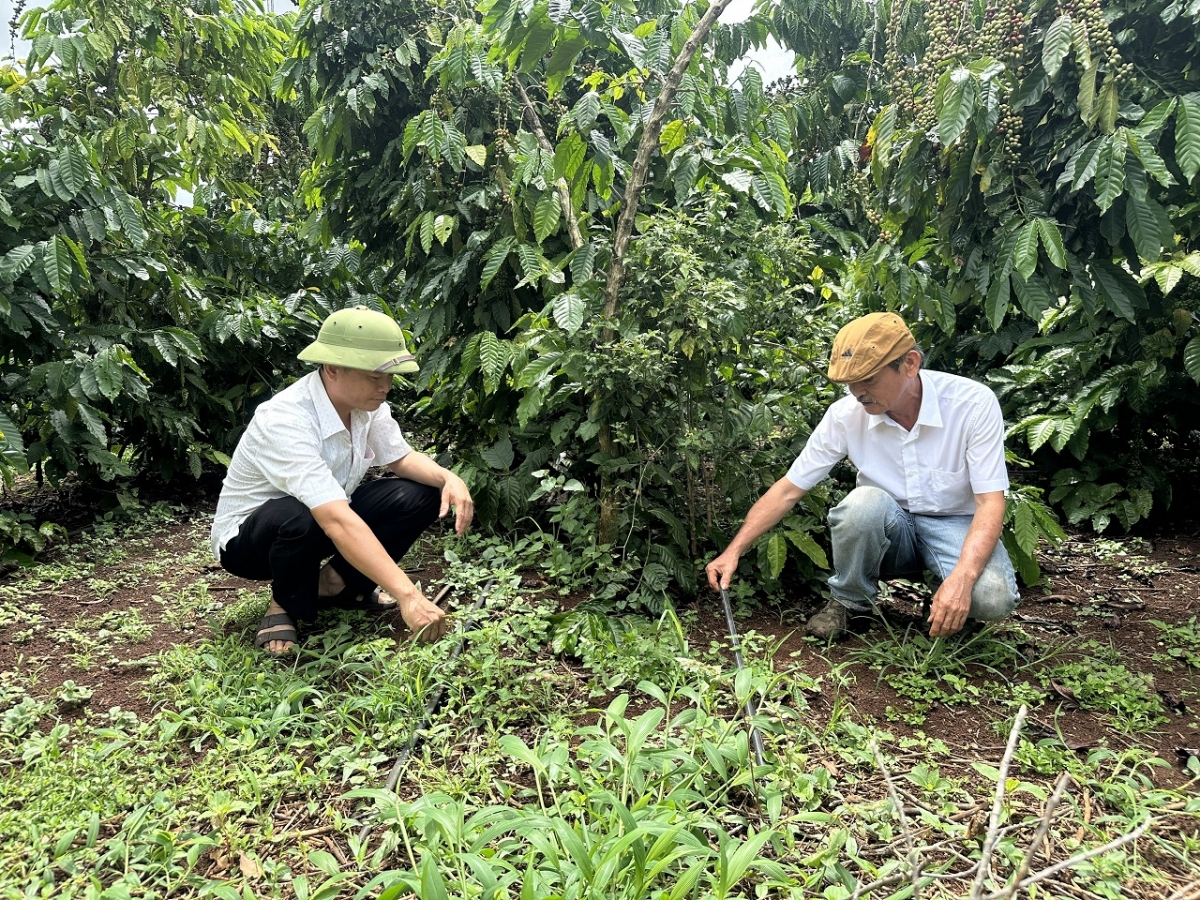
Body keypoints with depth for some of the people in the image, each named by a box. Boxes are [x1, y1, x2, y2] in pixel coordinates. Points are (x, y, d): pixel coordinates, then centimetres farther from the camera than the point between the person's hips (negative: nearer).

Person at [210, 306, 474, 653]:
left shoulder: (367, 404, -15)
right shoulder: (285, 422, -36)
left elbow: (401, 458, 2)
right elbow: (337, 521, -45)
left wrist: (447, 477, -21)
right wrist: (408, 596, -51)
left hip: (326, 520, 6)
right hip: (247, 538, -6)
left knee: (421, 495, -13)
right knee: (302, 517, -40)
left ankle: (337, 582, 4)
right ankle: (286, 606, -7)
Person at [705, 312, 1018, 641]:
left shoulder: (973, 403, -20)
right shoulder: (846, 415, -15)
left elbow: (990, 502, -21)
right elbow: (788, 490, -9)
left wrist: (961, 579, -37)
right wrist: (734, 551, -15)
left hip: (954, 525, -1)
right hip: (889, 529, 2)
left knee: (993, 597, -32)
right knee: (864, 501, -34)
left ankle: (945, 592, 5)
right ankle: (849, 602, -6)